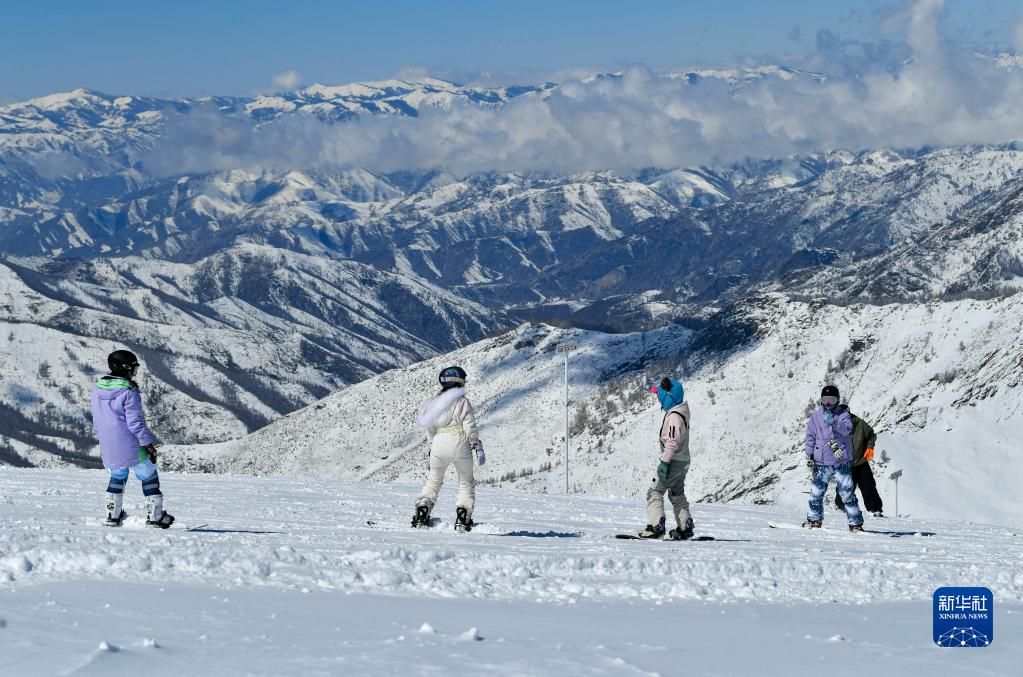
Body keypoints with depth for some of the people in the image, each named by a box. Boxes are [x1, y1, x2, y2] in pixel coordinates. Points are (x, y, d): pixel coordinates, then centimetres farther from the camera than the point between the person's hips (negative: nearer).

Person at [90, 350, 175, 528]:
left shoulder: (97, 390, 3)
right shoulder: (128, 392, -18)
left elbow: (96, 420, 13)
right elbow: (135, 422, -19)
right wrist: (149, 444, -10)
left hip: (109, 448, 6)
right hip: (132, 446, -6)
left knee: (117, 476, 27)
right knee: (149, 476, 10)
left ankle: (112, 515, 27)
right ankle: (155, 516, 11)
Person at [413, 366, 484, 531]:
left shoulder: (433, 403, 9)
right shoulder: (462, 401, -3)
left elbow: (430, 430, 12)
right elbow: (470, 428, -7)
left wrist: (432, 447, 23)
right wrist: (478, 448, -3)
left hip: (439, 443, 3)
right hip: (460, 444, -3)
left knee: (433, 481, 19)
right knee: (466, 483, 12)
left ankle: (421, 515, 7)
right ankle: (462, 519, 0)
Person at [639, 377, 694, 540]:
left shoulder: (674, 416, -22)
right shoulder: (682, 412, 9)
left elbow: (672, 442, -27)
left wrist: (664, 462, -26)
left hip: (674, 462, -10)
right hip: (683, 462, 10)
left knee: (655, 492, -6)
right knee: (677, 495, 21)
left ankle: (655, 527, -12)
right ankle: (685, 528, 23)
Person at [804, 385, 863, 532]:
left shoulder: (843, 414, 1)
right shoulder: (816, 415, 7)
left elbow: (847, 429, -18)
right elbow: (810, 436, 12)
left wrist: (834, 422, -35)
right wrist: (809, 456, 7)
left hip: (841, 462, -3)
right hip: (821, 463, 3)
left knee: (848, 494, -5)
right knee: (816, 493, 6)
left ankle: (856, 523, 0)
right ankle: (814, 519, 23)